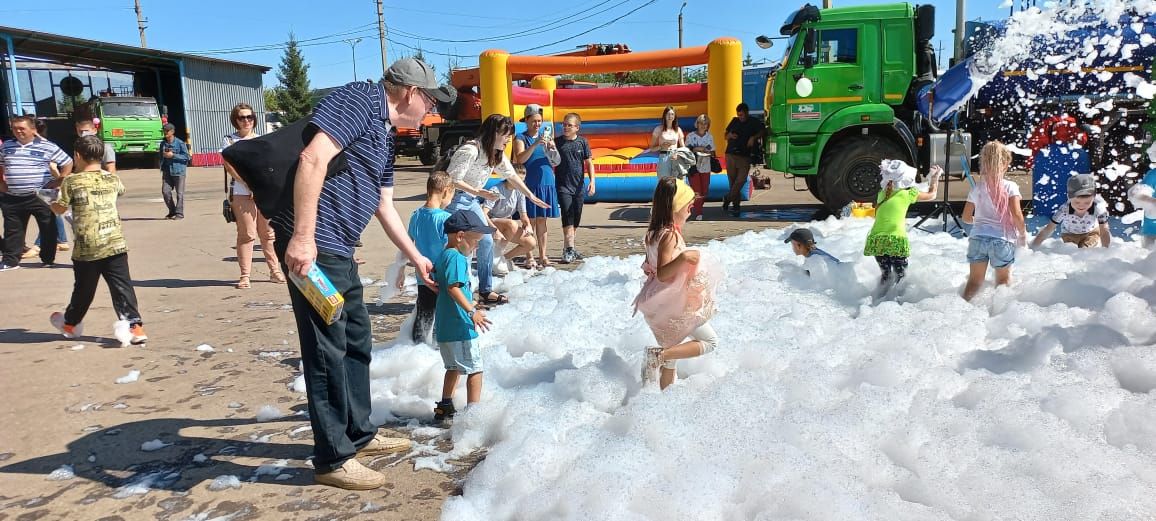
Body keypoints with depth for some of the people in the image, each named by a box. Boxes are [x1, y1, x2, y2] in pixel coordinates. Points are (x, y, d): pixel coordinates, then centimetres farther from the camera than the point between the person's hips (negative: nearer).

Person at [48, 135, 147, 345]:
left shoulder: (71, 181, -4)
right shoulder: (113, 179, 5)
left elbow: (59, 209, 3)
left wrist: (51, 201, 24)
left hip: (86, 248, -1)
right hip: (115, 245, 1)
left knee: (83, 290, 15)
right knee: (123, 287, 0)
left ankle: (70, 323, 37)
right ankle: (135, 326, -9)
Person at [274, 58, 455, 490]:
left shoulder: (384, 136, 20)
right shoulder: (359, 101, -9)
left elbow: (384, 206, 28)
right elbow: (313, 160, -22)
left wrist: (416, 258, 33)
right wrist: (303, 237, -27)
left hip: (339, 249, 11)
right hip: (311, 245, -10)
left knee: (357, 339, 18)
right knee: (327, 349, -3)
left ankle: (359, 434, 33)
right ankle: (332, 459, 11)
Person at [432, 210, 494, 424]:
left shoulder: (444, 256, 15)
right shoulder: (456, 258, -16)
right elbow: (453, 287, -28)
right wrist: (472, 311, -33)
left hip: (446, 326, 10)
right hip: (460, 327, -10)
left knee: (454, 367, 23)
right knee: (475, 369, -1)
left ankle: (444, 407, 30)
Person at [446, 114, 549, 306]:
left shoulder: (497, 153, 4)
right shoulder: (470, 150, -24)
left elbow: (512, 176, 15)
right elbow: (453, 180, -25)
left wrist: (531, 196, 17)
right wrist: (478, 192, -31)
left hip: (471, 200, 10)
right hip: (455, 199, -9)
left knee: (486, 241, 9)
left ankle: (486, 291, 20)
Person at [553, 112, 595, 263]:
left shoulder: (582, 142, 3)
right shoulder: (557, 141, -1)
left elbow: (589, 163, 4)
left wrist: (592, 181, -6)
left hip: (579, 186, 3)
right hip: (563, 186, -3)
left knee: (576, 219, 10)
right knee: (568, 217, -12)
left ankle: (568, 247, 24)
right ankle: (569, 249, -11)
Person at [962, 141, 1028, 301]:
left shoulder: (977, 188, 2)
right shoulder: (1010, 187, -6)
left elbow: (966, 217, 6)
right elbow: (1016, 215, -15)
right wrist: (1023, 233, 0)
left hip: (978, 237, 2)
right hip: (1002, 239, -2)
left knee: (975, 280, 8)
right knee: (1003, 279, 16)